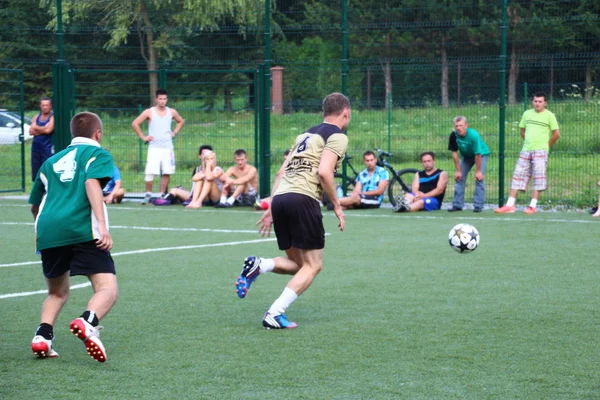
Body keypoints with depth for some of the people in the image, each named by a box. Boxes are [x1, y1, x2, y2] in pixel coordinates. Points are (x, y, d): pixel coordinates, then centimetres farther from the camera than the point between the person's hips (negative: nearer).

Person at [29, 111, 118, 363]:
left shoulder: (52, 161, 28)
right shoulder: (97, 153, 12)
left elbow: (35, 205, 33)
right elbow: (92, 183, -8)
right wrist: (102, 226, -17)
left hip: (47, 230, 5)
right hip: (83, 230, -5)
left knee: (58, 292, 24)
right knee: (107, 290, -8)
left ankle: (43, 334, -1)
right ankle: (87, 322, -39)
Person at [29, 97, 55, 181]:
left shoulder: (52, 117, -5)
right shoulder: (37, 117, 13)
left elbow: (48, 130, -18)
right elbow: (31, 131, 3)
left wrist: (36, 128, -3)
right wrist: (43, 130, -9)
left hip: (48, 148, -6)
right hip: (36, 147, 6)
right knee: (35, 173, 10)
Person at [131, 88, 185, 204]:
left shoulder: (172, 112, 8)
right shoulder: (149, 112, -1)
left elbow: (181, 121, 27)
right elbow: (135, 123, 2)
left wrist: (174, 133, 12)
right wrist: (143, 137, -2)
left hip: (168, 147, 3)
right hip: (154, 147, -3)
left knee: (166, 173, -1)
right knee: (150, 172, -11)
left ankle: (162, 195, 8)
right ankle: (148, 195, -1)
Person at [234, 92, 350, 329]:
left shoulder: (306, 135, 25)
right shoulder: (337, 136, 2)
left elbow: (282, 172, 21)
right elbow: (324, 172, -13)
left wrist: (271, 208, 21)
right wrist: (337, 206, -4)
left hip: (280, 197, 8)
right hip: (303, 199, -8)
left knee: (297, 263, 17)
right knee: (313, 265, 0)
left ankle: (258, 265, -9)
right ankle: (275, 315, -11)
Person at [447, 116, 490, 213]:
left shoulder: (473, 135, -36)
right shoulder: (454, 135, -23)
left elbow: (478, 154, -30)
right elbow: (454, 152, -14)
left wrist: (478, 171, -26)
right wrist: (458, 171, -12)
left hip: (482, 154, -5)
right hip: (467, 156, 5)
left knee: (479, 178, -18)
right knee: (459, 177, -2)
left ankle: (478, 206, -15)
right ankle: (457, 205, 4)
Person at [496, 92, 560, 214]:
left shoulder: (549, 115, -1)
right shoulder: (527, 113, 13)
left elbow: (556, 134, -2)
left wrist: (547, 144, 4)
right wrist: (528, 142, 12)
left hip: (540, 150, -5)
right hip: (526, 150, 5)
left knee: (538, 177, -8)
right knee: (518, 175, 0)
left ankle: (533, 206, -7)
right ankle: (510, 205, -1)